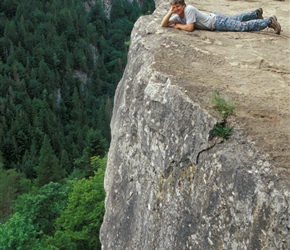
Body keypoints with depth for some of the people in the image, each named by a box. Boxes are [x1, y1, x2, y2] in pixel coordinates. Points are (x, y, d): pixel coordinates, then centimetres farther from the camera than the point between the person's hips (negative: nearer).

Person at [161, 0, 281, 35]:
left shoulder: (189, 10, -26)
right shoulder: (178, 16, -1)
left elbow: (190, 28, -34)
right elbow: (163, 24, -1)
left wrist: (178, 26, -17)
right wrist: (170, 12, -16)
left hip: (217, 21, -9)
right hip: (213, 17, 9)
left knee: (243, 26, -11)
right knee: (235, 19, 29)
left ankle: (269, 21, -8)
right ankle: (256, 13, 47)